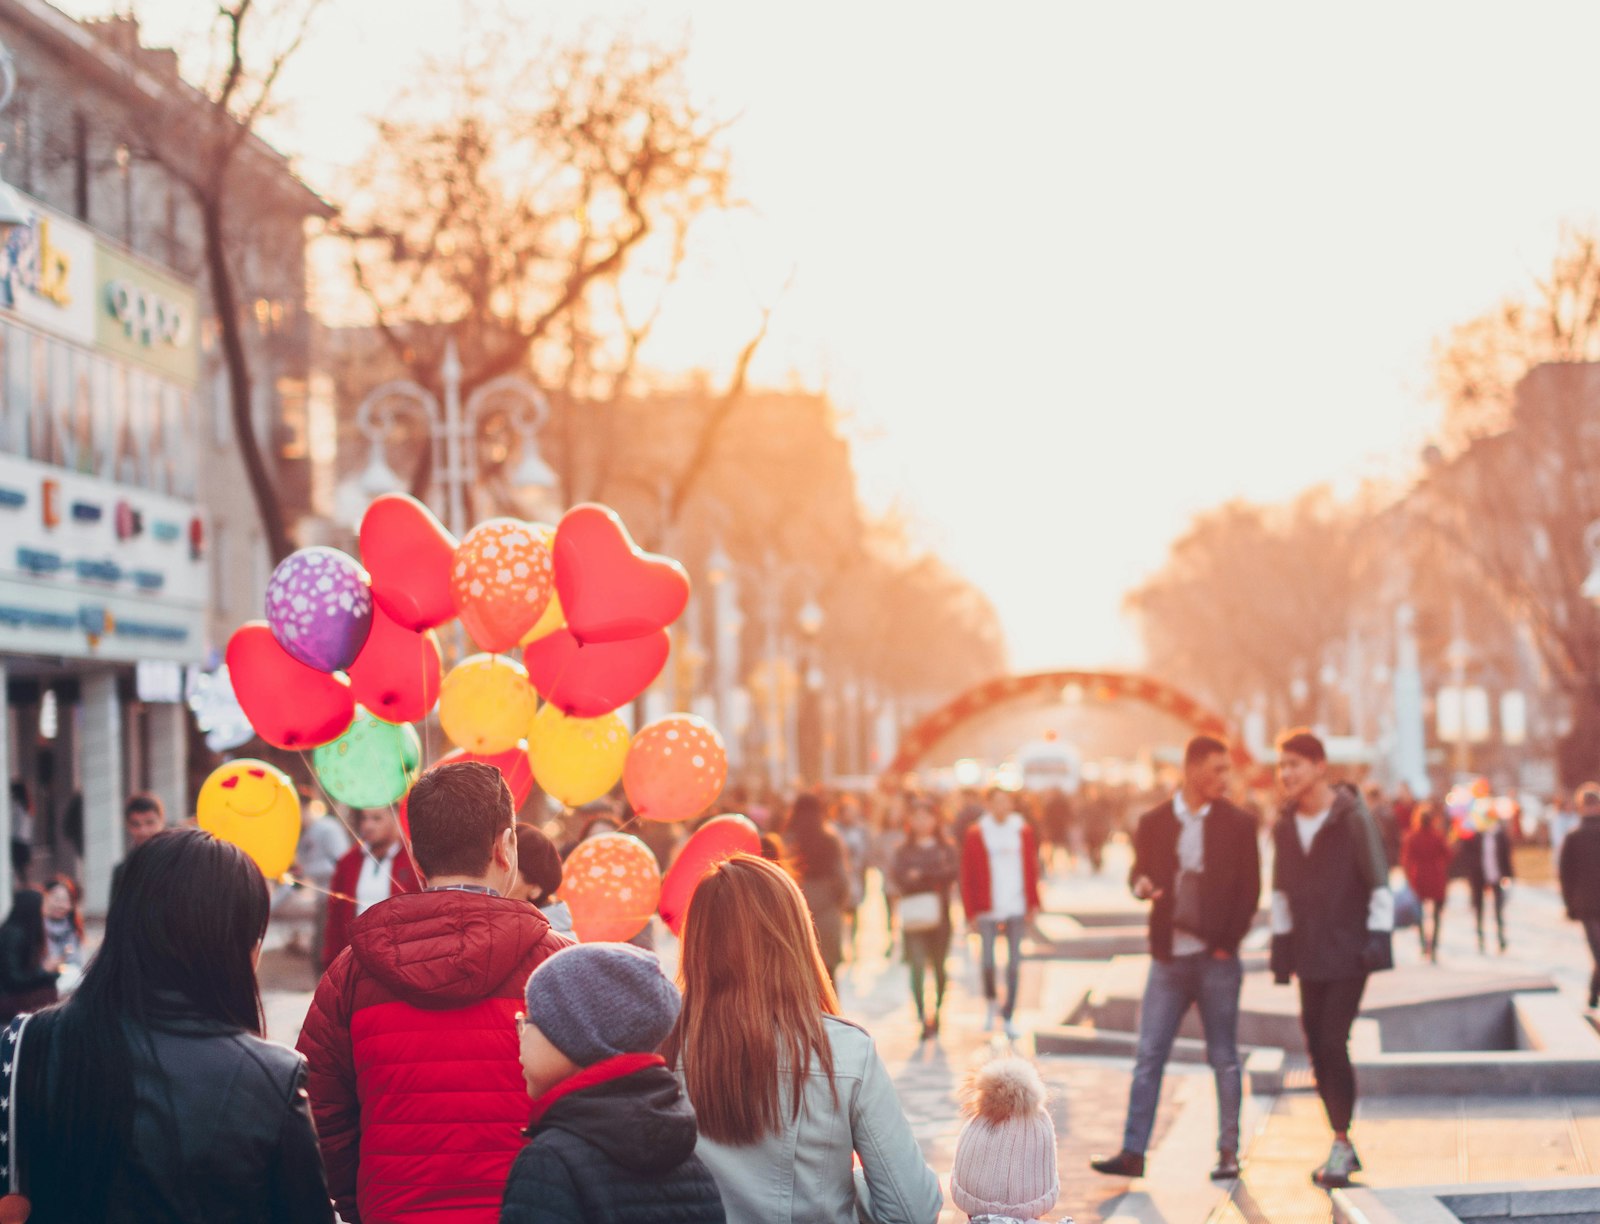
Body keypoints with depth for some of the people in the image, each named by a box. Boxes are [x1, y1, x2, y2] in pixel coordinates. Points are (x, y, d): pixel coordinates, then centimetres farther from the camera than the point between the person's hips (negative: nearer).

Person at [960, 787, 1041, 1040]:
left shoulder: (1023, 831, 7)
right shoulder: (976, 835, 0)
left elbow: (1032, 868, 11)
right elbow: (967, 875, 0)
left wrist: (1032, 904, 6)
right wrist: (971, 911, -5)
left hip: (1017, 908, 2)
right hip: (988, 910, -2)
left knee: (1014, 962, 2)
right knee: (988, 960, -4)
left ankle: (1008, 1016, 11)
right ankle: (991, 1004, 22)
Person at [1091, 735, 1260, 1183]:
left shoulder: (1238, 823, 1)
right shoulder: (1154, 822, 6)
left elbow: (1249, 890, 1)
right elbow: (1140, 872, 12)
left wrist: (1227, 943, -7)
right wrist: (1140, 885, -12)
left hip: (1217, 958, -2)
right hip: (1169, 957, 2)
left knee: (1224, 1058, 4)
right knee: (1149, 1056, 1)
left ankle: (1228, 1153, 12)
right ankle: (1133, 1152, 4)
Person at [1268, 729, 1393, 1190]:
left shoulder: (1353, 818, -9)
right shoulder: (1284, 826, 8)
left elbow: (1379, 882, -7)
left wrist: (1378, 937, -13)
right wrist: (1281, 946, 12)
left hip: (1349, 953, -6)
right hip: (1309, 956, 6)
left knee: (1333, 1043, -13)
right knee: (1318, 1048, 7)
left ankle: (1341, 1145, -3)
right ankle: (1343, 1145, 18)